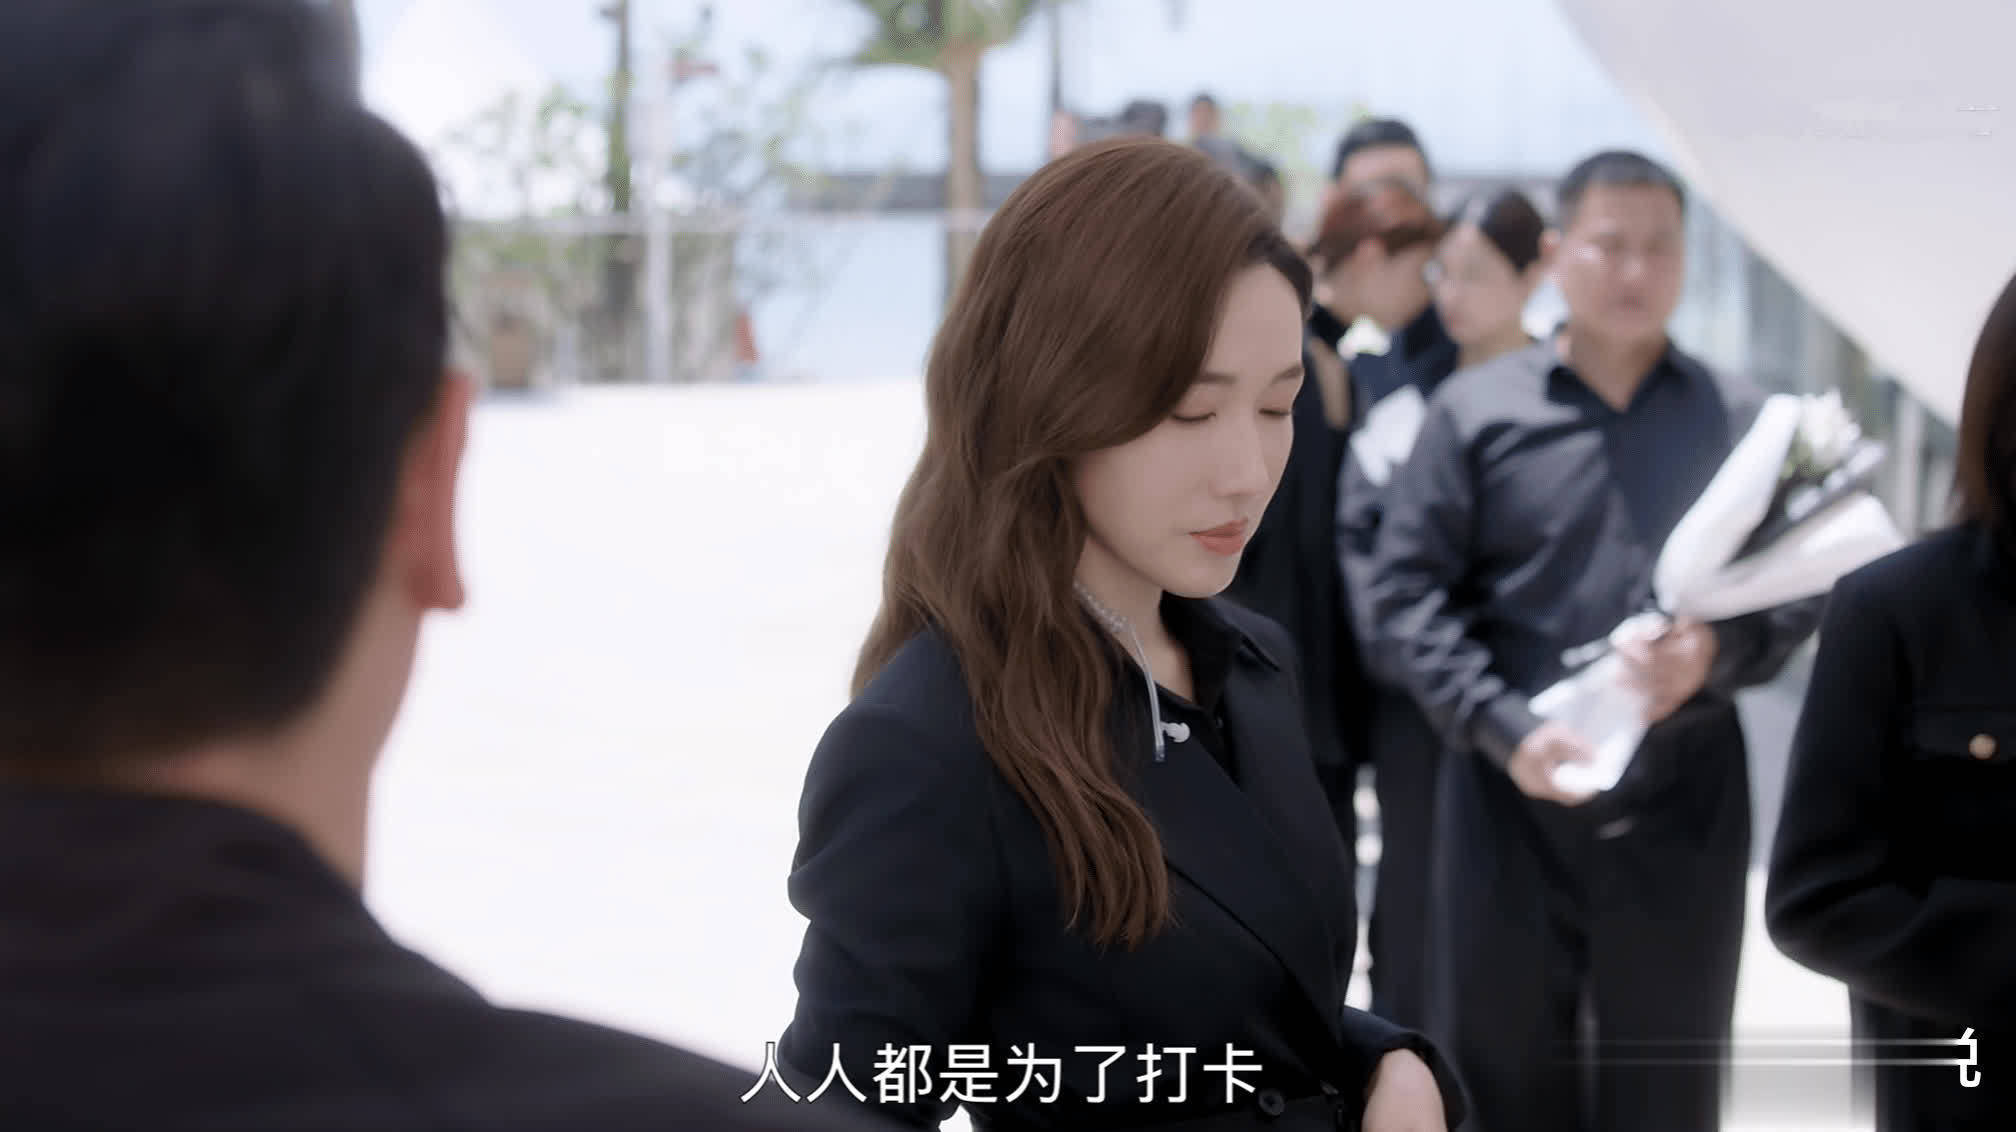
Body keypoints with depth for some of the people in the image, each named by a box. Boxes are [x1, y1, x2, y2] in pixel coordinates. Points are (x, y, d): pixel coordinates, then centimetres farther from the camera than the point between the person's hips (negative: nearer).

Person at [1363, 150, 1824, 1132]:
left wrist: (1718, 654, -15)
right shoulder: (1475, 409, 2)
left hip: (1684, 807, 1)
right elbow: (1406, 590, -2)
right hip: (1509, 803, -1)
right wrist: (1504, 728, -14)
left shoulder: (1739, 421, 7)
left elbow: (1801, 589, 7)